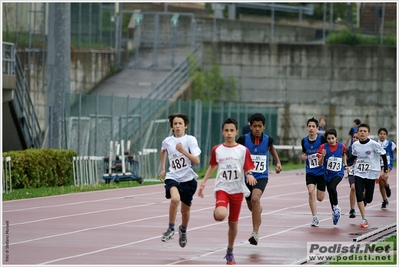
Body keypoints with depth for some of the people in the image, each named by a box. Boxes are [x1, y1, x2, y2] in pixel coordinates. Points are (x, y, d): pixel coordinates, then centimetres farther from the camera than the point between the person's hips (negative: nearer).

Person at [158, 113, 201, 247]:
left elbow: (197, 161, -14)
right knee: (175, 199, -30)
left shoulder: (190, 140, -7)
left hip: (188, 179, 0)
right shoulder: (167, 141, 1)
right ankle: (171, 229, -14)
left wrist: (183, 151, -23)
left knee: (185, 210, 11)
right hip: (173, 177, 0)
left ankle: (183, 230, 43)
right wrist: (162, 168, 26)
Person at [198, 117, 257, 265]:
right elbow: (212, 166, 18)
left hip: (237, 190, 1)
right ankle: (217, 212, 5)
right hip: (222, 188, -1)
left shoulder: (243, 150, -2)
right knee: (220, 215, -31)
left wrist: (250, 176, -23)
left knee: (233, 222, 10)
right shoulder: (217, 150, 2)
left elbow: (248, 170, 0)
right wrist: (203, 182, 15)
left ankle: (230, 252, 27)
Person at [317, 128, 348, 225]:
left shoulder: (342, 146, -9)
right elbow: (320, 163, -12)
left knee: (332, 188, -28)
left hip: (338, 173, -2)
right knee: (330, 193, 13)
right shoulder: (323, 147, -12)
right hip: (328, 174, 2)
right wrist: (322, 156, -30)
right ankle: (335, 213, 33)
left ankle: (336, 207, -5)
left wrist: (345, 164, 15)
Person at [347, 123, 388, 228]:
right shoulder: (355, 145, -1)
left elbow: (384, 155, -4)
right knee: (359, 196, -12)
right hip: (359, 174, 2)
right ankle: (364, 219, -6)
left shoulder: (374, 144, -13)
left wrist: (385, 171, -4)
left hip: (371, 174, -2)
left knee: (368, 199, 2)